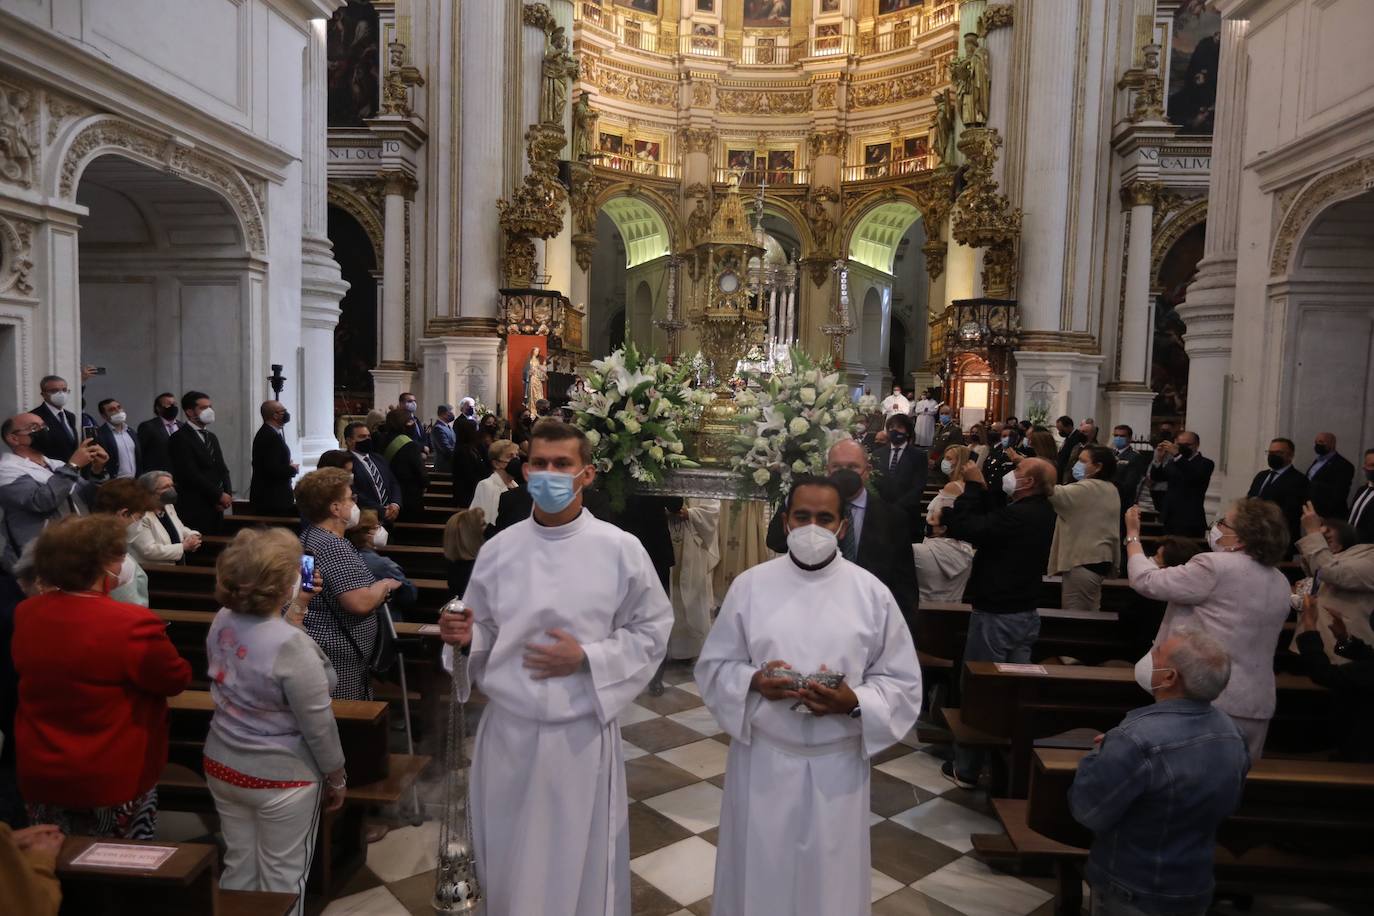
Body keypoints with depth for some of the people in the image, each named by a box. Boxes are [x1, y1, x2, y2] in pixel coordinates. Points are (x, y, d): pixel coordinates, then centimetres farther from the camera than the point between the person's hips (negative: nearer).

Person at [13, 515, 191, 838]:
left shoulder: (26, 614, -6)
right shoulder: (132, 625, -27)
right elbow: (177, 680, -12)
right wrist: (156, 643, 6)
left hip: (40, 776, 6)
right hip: (114, 779, -5)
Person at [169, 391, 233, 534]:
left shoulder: (212, 437, 19)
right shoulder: (180, 438, -7)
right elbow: (191, 474, -14)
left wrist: (228, 494, 0)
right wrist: (219, 495, -12)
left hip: (216, 507, 7)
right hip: (194, 508, -7)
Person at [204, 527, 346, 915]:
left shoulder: (222, 622, -8)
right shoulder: (292, 644, -29)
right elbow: (318, 725, -20)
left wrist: (293, 611, 12)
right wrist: (337, 777, -6)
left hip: (222, 766, 7)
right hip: (280, 777, -7)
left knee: (238, 868, 22)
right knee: (282, 879, 11)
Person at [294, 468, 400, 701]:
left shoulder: (309, 536, 13)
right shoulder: (333, 547, -19)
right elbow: (360, 603, -26)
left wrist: (376, 591, 11)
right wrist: (384, 585, -8)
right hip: (337, 657, -10)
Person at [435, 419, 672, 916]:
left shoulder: (621, 549, -9)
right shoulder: (497, 550, 0)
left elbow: (651, 631, -3)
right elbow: (484, 636, 9)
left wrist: (587, 658, -15)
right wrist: (465, 637, -13)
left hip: (583, 733, -2)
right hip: (509, 730, 3)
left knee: (580, 867, 14)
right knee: (509, 868, 18)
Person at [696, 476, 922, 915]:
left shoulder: (872, 593, -4)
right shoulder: (749, 585, -3)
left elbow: (902, 682, 0)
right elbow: (712, 667, 2)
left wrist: (854, 702, -18)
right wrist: (753, 681, -18)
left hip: (837, 764, 0)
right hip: (762, 758, 0)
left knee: (828, 879, 14)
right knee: (759, 875, 13)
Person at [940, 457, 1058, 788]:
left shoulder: (1018, 516, -26)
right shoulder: (1042, 511, 4)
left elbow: (964, 528, -28)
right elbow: (995, 521, 10)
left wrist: (973, 485, -17)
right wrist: (980, 489, 3)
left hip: (996, 615, -9)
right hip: (1026, 614, 9)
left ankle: (966, 769, 12)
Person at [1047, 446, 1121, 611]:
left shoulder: (1087, 488, -19)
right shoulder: (1111, 489, 13)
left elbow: (1054, 493, -32)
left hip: (1083, 561, -10)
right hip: (1099, 558, 10)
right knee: (1089, 615, 17)